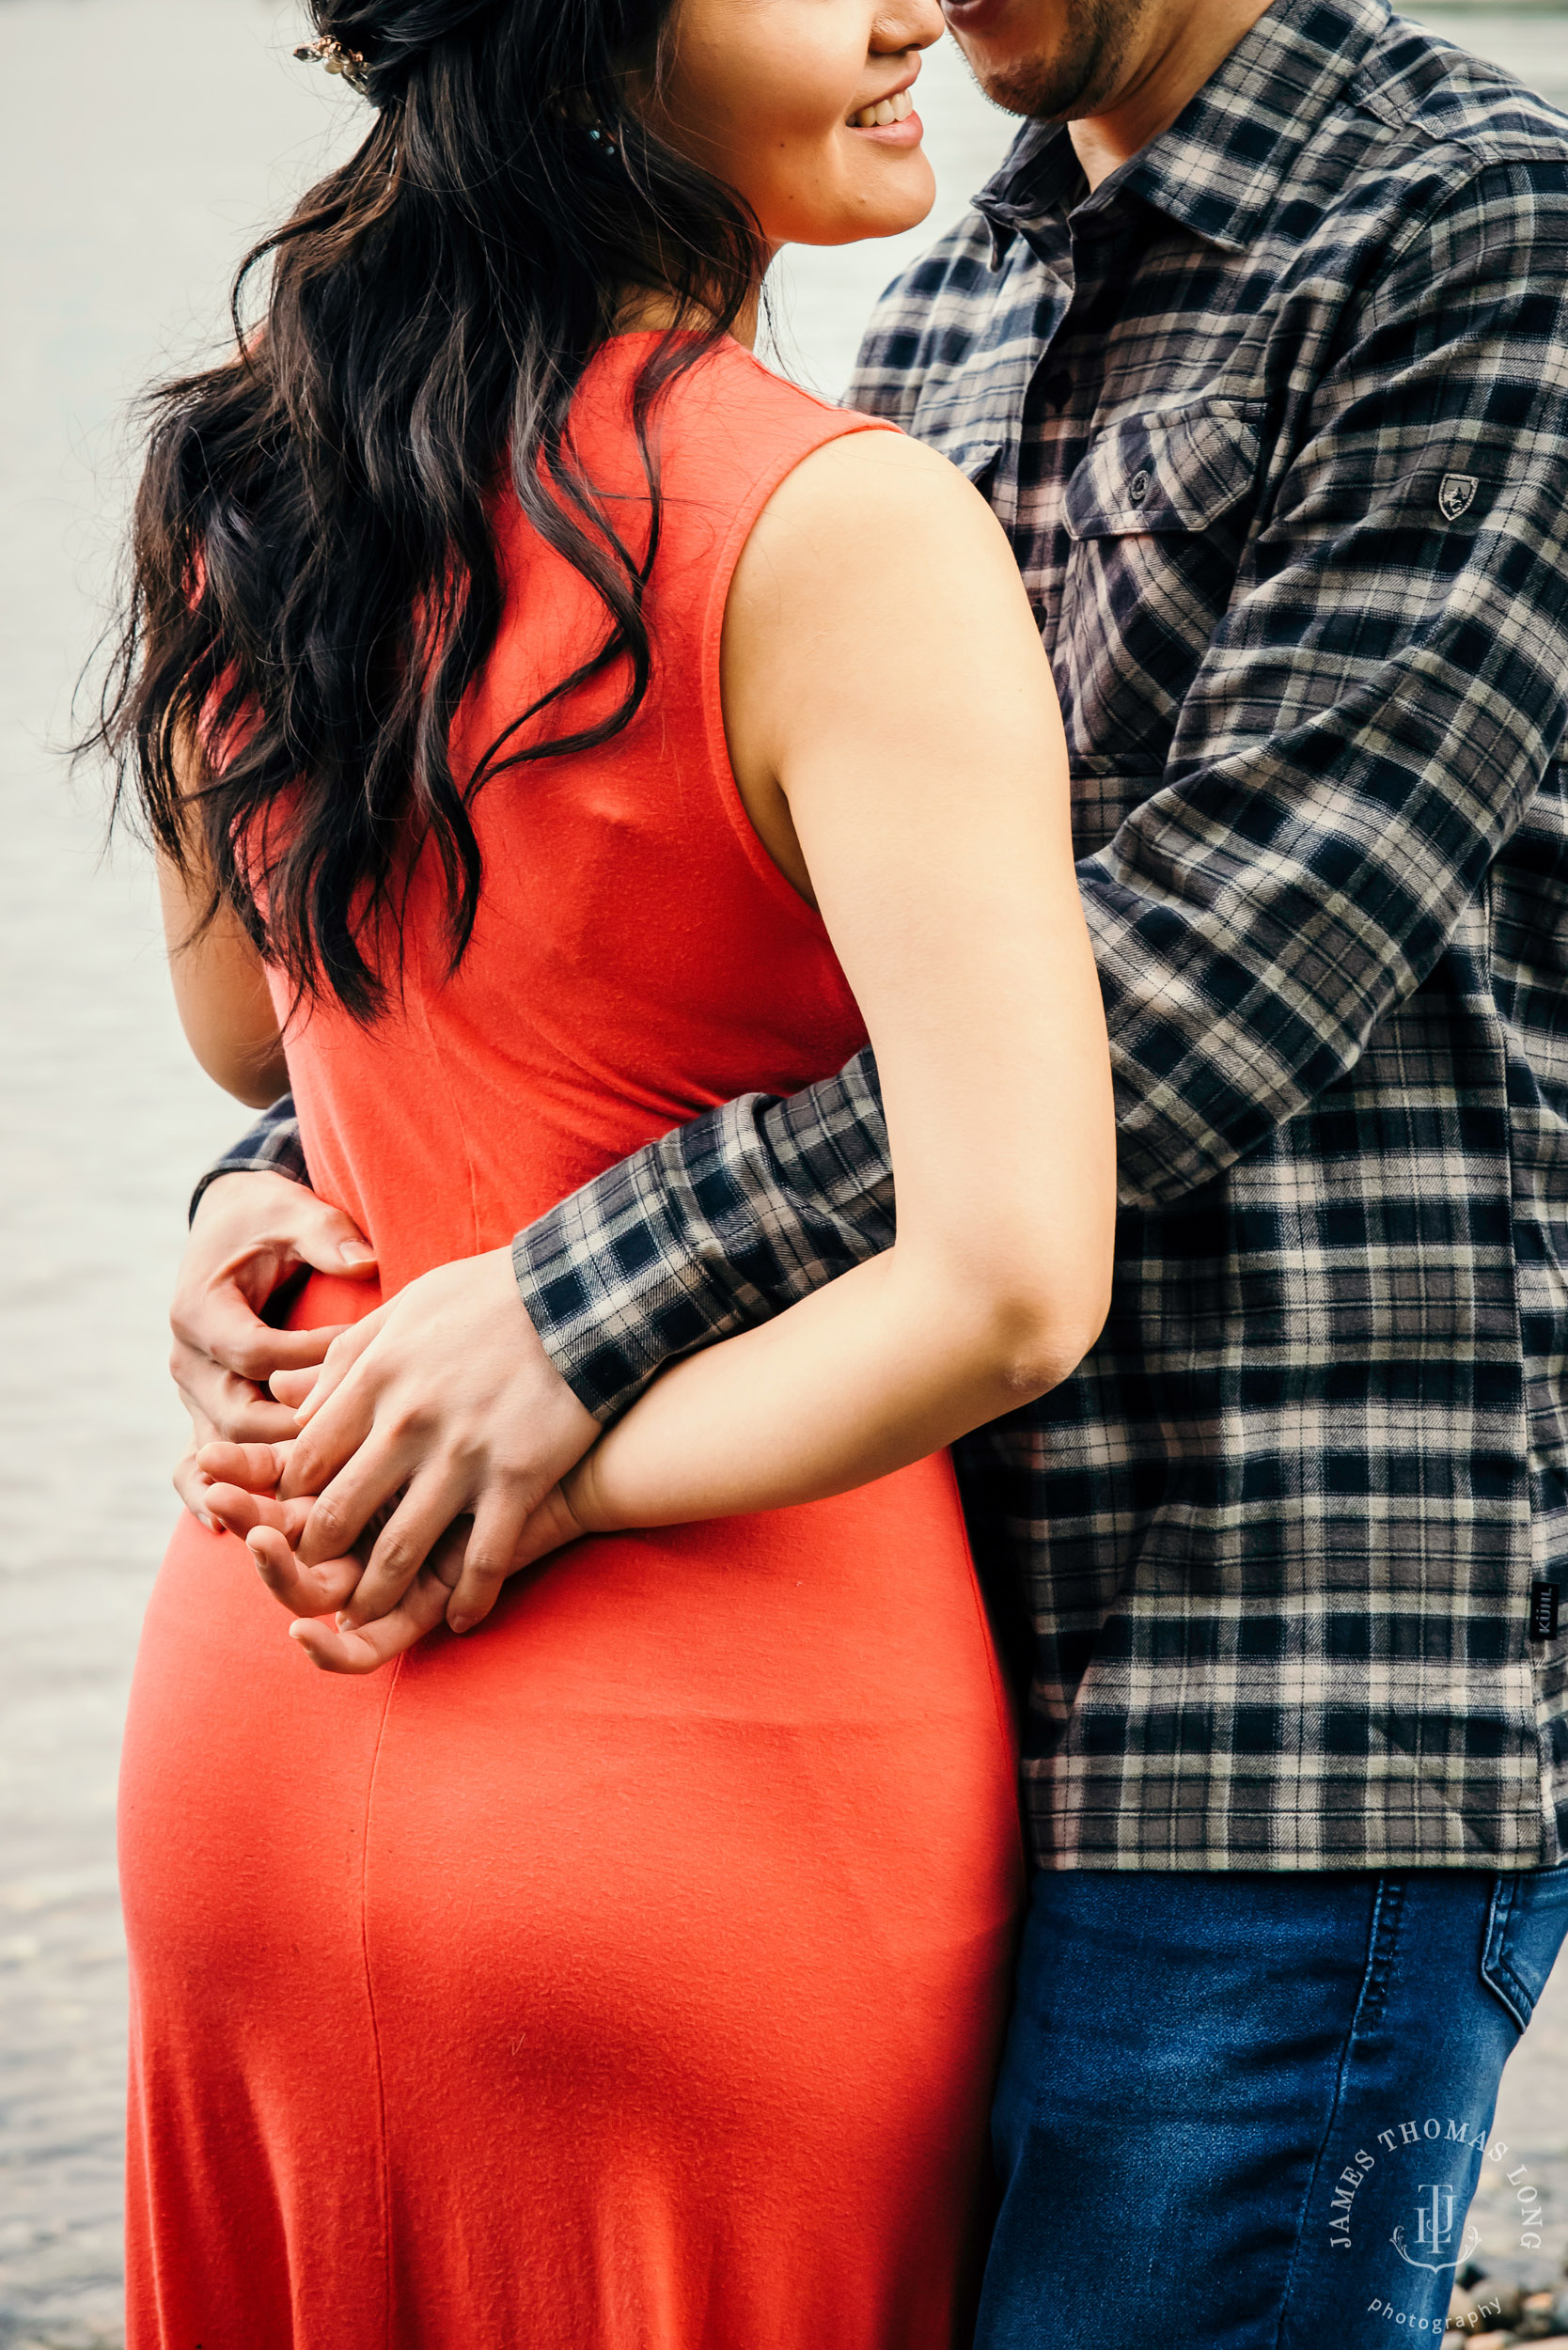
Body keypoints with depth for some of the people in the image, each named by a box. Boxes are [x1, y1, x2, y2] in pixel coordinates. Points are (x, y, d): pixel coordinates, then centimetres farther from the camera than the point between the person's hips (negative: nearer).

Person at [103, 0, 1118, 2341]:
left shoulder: (244, 479, 1)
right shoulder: (842, 537, -20)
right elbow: (1009, 1281, -27)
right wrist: (547, 1494, -14)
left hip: (256, 1711, 6)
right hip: (725, 1771, -6)